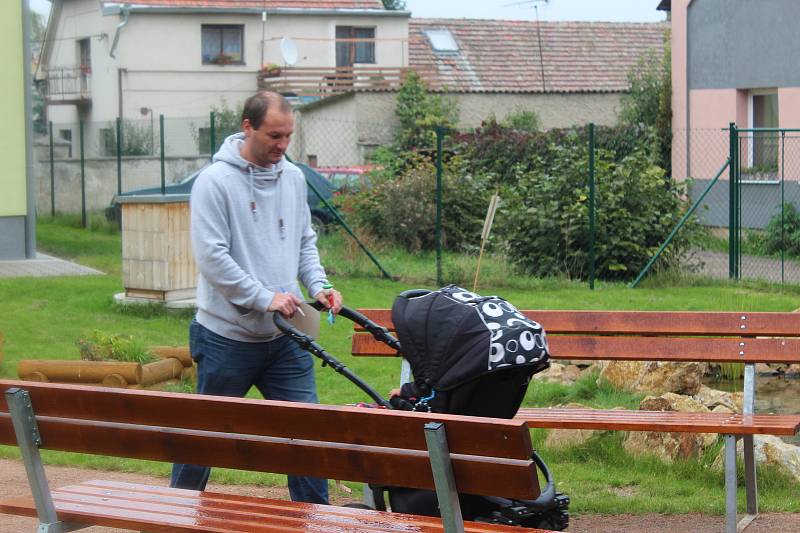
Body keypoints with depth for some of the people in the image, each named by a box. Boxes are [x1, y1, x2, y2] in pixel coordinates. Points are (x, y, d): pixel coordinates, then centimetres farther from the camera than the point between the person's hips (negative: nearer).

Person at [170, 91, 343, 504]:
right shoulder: (215, 182, -13)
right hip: (227, 336, -5)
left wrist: (318, 286, -1)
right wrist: (265, 297, -21)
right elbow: (211, 256, -18)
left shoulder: (293, 178, 7)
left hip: (285, 337, 5)